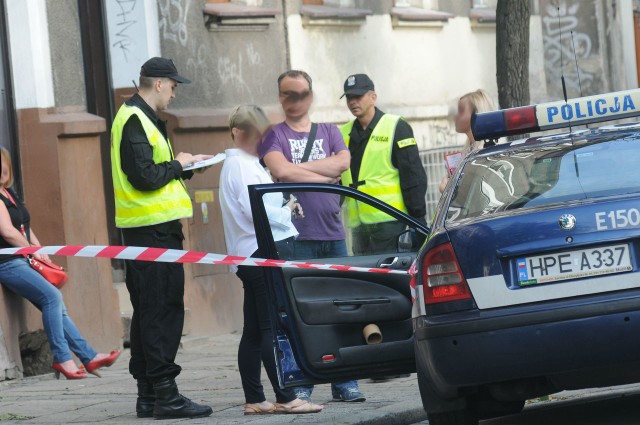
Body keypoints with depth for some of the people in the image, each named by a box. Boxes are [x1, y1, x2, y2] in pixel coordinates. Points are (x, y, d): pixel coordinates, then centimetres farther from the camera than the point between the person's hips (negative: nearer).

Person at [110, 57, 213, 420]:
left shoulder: (142, 119, 20)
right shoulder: (135, 121, -13)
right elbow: (145, 177, -21)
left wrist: (187, 165, 12)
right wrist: (177, 164, -7)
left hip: (152, 227, 11)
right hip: (153, 229, -11)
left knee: (150, 309, 12)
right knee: (163, 309, -10)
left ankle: (149, 395, 17)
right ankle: (164, 393, -10)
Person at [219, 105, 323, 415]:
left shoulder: (248, 164, 21)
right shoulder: (240, 166, -11)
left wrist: (285, 206, 7)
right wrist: (286, 212, -5)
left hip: (253, 257, 10)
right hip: (264, 250, -10)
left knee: (254, 331, 9)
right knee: (275, 327, -12)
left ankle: (254, 400, 11)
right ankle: (285, 398, -15)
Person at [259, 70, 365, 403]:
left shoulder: (329, 132, 17)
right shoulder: (274, 135, 7)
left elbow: (343, 162, -2)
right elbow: (280, 170, -12)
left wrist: (299, 168, -7)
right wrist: (325, 175, -3)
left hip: (332, 234, 3)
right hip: (296, 235, -3)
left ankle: (344, 382, 7)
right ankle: (299, 384, -2)